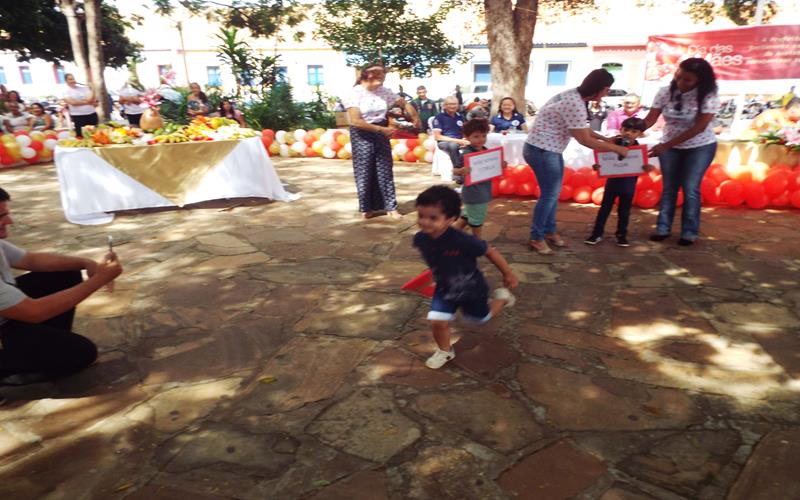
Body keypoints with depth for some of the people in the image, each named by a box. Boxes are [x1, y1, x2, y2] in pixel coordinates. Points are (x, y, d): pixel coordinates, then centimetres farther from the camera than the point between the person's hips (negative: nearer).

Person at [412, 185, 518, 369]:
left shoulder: (461, 241, -40)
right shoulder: (420, 239, -24)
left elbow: (490, 252, -24)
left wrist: (508, 274, -11)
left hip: (471, 289, -3)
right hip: (445, 289, 3)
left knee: (480, 319, 21)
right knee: (437, 321, -9)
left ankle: (502, 297, 49)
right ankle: (444, 351, 22)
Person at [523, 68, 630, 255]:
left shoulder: (574, 96, 8)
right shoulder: (575, 105, -24)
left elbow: (582, 129, 18)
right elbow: (585, 140, -19)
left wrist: (606, 139, 10)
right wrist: (616, 149, -10)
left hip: (550, 149, 10)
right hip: (542, 150, -10)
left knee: (553, 193, 15)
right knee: (549, 194, -4)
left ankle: (549, 231, 28)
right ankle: (536, 238, 8)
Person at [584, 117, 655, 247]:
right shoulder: (614, 144, -8)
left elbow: (642, 166, -13)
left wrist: (648, 167, -35)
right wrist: (597, 166, -26)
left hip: (628, 184, 0)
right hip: (612, 182, 1)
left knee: (624, 211, 10)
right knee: (604, 208, 7)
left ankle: (622, 235, 23)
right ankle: (597, 234, 14)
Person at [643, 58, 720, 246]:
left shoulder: (709, 97, -20)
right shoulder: (665, 92, -11)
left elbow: (699, 127, -25)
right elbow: (650, 119, -13)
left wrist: (665, 146, -30)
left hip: (700, 147, -3)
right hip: (670, 146, 3)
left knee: (690, 188, -6)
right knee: (669, 187, 5)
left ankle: (689, 232, 5)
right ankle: (663, 228, 13)